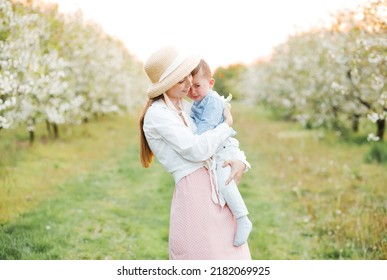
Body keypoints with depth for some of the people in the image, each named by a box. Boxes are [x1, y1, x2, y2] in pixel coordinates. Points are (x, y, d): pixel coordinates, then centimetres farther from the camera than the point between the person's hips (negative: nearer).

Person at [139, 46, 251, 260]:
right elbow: (197, 150, -18)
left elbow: (227, 142, 18)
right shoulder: (157, 114, -10)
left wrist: (240, 161, -3)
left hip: (215, 189, 8)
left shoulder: (187, 107, 14)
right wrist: (227, 125, -3)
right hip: (193, 191, -8)